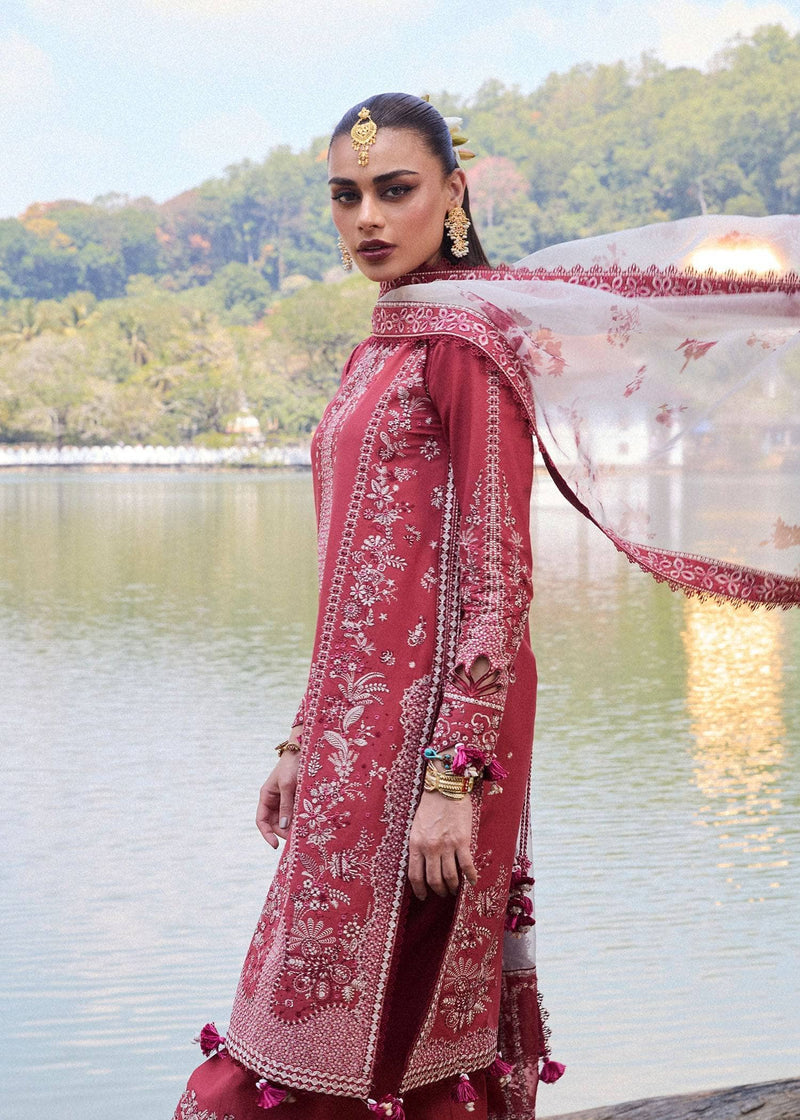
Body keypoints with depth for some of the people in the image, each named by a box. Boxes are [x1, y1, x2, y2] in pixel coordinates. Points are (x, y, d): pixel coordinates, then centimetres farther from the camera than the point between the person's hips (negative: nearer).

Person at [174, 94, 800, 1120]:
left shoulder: (471, 335, -9)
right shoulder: (379, 352, 17)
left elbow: (495, 576, -15)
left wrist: (453, 777, -20)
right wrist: (303, 745, 20)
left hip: (430, 728, -9)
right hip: (359, 729, 9)